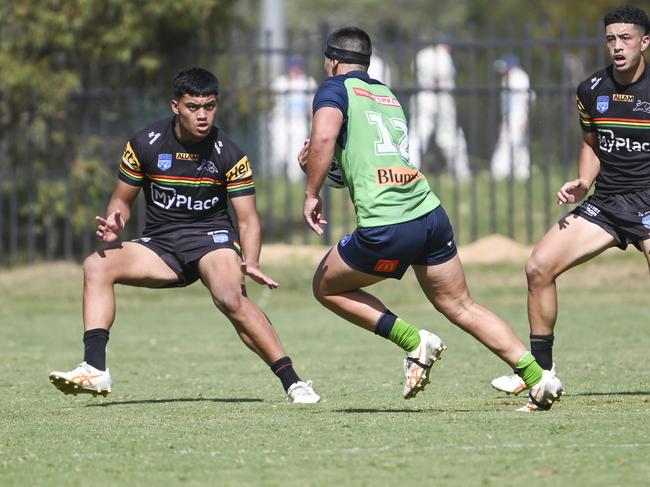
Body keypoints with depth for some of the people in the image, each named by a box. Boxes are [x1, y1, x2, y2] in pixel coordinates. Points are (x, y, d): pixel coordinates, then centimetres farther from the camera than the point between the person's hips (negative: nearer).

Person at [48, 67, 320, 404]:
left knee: (231, 298, -33)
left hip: (212, 237, -3)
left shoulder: (228, 155, -8)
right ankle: (95, 369, -25)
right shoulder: (145, 144, -5)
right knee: (96, 266, -21)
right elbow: (122, 199, 7)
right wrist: (113, 227, -17)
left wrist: (250, 264, -25)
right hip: (159, 245, 3)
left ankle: (292, 382, -27)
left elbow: (247, 218, -7)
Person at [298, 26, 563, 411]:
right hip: (431, 214, 7)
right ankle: (538, 377, 5)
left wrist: (312, 193, -11)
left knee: (327, 287, 16)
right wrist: (324, 166, 29)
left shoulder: (335, 89, 3)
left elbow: (324, 137, -18)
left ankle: (415, 342, 3)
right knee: (461, 306, 15)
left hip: (386, 229, -7)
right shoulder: (388, 96, 25)